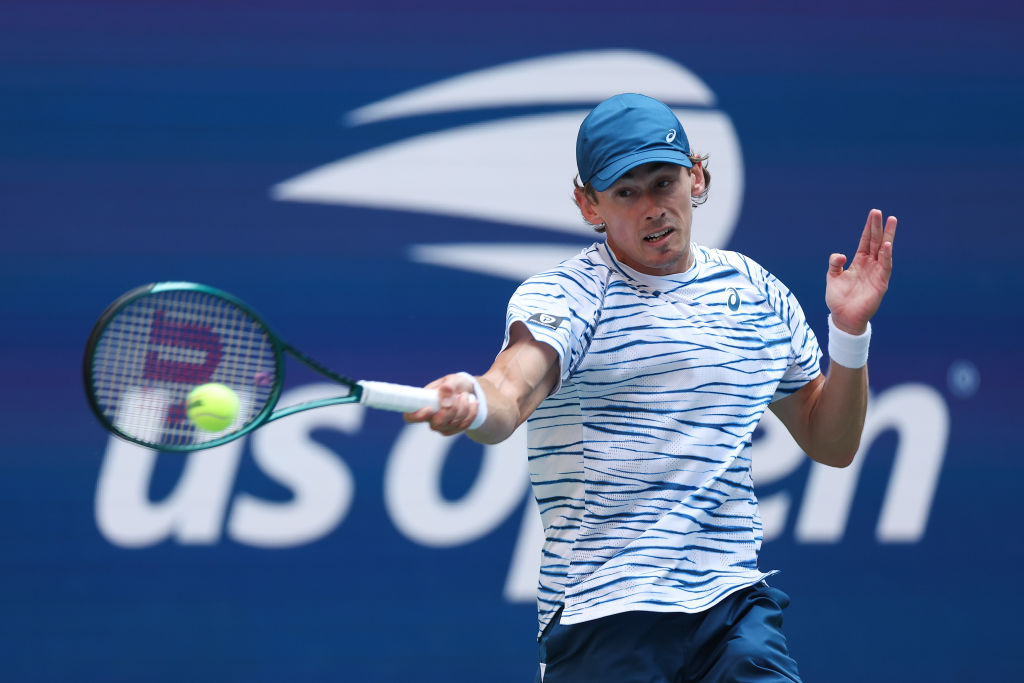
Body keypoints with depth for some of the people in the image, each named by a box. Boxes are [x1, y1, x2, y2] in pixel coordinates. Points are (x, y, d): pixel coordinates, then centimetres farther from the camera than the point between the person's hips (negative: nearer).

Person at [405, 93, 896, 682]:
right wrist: (472, 404, -49)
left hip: (736, 603, 4)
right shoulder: (566, 296, -4)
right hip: (604, 610, -4)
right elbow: (511, 392, -26)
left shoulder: (759, 293, 12)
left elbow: (831, 445, 19)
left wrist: (850, 333, 4)